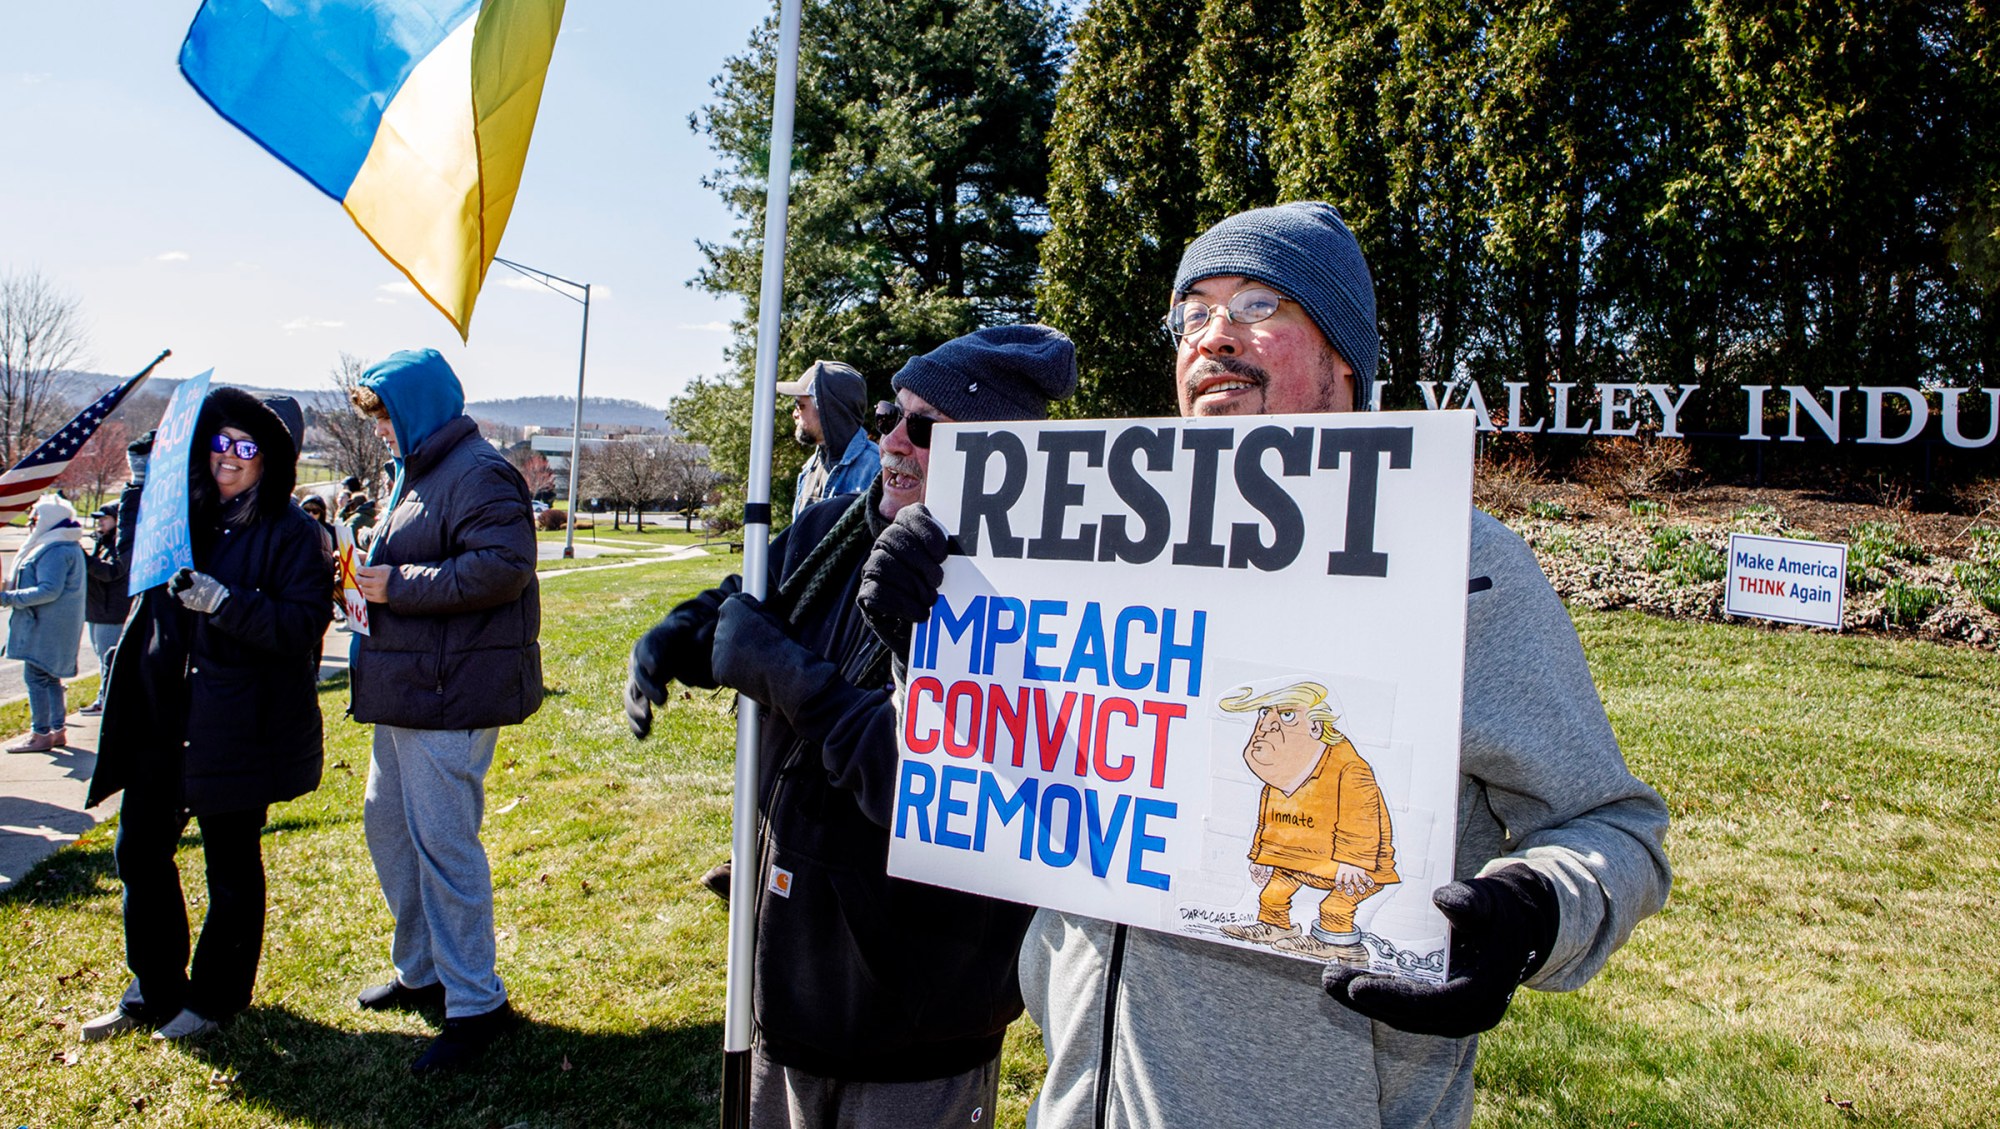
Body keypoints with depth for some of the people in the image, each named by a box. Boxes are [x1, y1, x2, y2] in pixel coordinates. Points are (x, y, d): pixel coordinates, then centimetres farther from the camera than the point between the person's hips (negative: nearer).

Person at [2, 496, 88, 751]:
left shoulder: (55, 550, -17)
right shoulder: (69, 546, 16)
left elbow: (49, 590, -24)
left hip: (46, 625, -11)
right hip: (51, 624, 11)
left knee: (35, 677, -7)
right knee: (49, 677, 14)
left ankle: (40, 735, -5)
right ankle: (58, 730, 19)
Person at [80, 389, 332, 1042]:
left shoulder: (290, 533, -11)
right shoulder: (184, 512, 8)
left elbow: (304, 624, -19)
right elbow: (136, 563, 26)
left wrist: (224, 601, -27)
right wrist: (141, 486, 13)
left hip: (236, 728, -7)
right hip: (160, 716, 7)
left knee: (230, 862, 7)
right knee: (139, 851, 14)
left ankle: (215, 999, 25)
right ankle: (154, 992, 31)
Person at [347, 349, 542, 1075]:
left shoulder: (478, 473, -15)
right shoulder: (414, 474, 20)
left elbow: (502, 568, -27)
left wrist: (398, 586, -20)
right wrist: (373, 584, 9)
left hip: (451, 694, -11)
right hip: (407, 688, 11)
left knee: (442, 842, -6)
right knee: (388, 823, 19)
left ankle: (475, 1005, 6)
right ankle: (422, 972, 35)